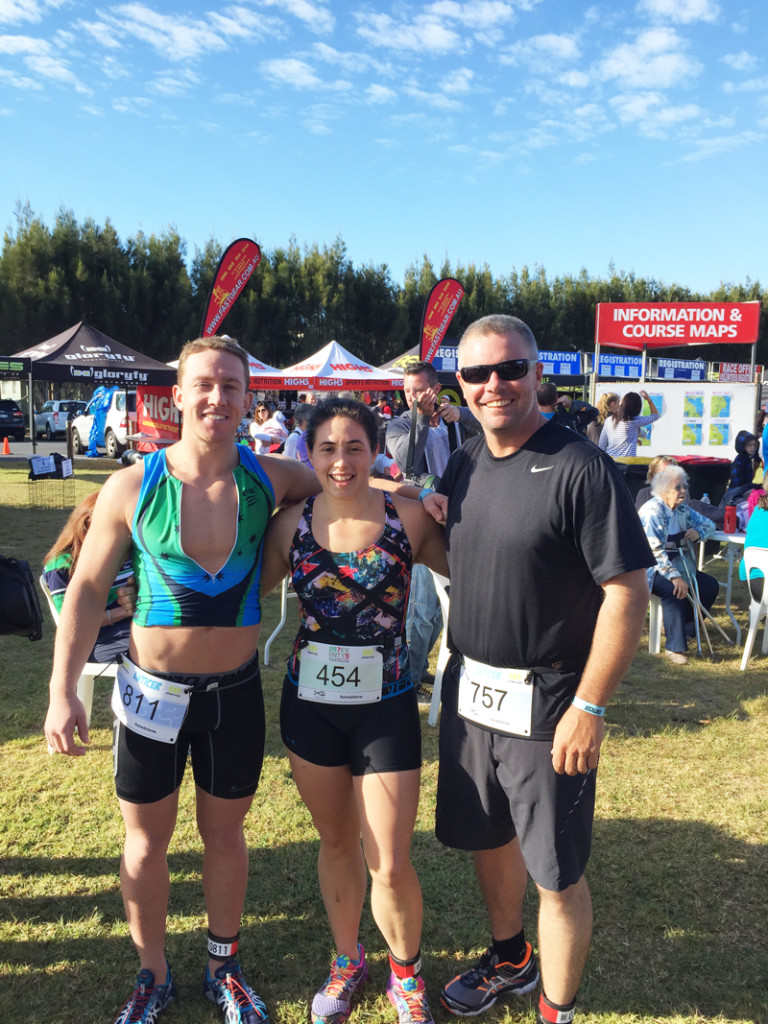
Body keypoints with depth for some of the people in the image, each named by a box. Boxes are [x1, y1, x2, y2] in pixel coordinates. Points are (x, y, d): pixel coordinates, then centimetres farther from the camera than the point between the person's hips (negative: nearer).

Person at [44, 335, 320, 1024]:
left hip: (236, 689, 1)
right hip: (153, 691, 0)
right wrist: (63, 691, -7)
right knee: (146, 844, 16)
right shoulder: (132, 487, -11)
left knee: (225, 836, 19)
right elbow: (87, 591, -4)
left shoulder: (269, 479, -9)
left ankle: (224, 966, 43)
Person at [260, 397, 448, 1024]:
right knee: (337, 843, 20)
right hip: (311, 704, 2)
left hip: (385, 706, -2)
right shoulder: (292, 525, -4)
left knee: (390, 865, 3)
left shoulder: (409, 518, -9)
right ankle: (347, 960, 45)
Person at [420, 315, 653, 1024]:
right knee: (487, 836, 22)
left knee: (557, 873, 7)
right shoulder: (463, 465, 5)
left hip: (546, 701, -6)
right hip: (468, 688, 7)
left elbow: (628, 592, -18)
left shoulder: (581, 468, -16)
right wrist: (434, 523, -2)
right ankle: (509, 959, 47)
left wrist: (589, 707, -18)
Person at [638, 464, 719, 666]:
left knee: (710, 586, -4)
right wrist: (675, 576, -35)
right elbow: (654, 549, -27)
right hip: (651, 568, -9)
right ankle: (674, 647, -27)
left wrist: (698, 532, -4)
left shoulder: (683, 509, 9)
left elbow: (709, 524, 22)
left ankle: (686, 627, 13)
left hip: (676, 563, 9)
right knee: (675, 591, -33)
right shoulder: (653, 511, -18)